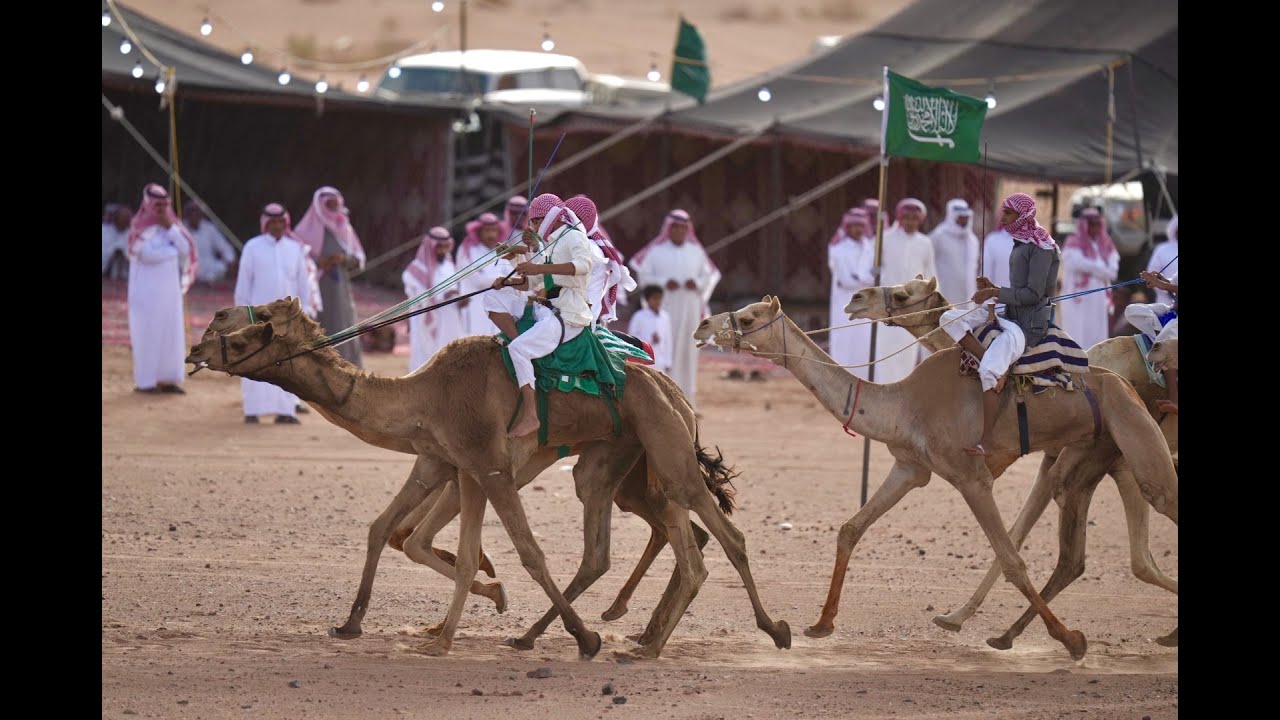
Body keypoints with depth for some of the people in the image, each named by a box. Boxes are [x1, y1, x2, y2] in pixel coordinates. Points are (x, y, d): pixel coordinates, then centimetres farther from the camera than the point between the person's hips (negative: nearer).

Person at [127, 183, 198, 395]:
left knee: (171, 333, 2)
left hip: (169, 289, 6)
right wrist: (174, 249, -7)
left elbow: (186, 249, -2)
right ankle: (145, 382, -2)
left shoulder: (171, 225, 10)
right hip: (147, 290, -6)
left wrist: (170, 228, -13)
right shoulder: (140, 228, -9)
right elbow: (149, 254, -22)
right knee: (147, 333, -6)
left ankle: (168, 379, 5)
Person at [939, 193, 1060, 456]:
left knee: (989, 371, -27)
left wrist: (996, 293, -17)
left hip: (1029, 323, -10)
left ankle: (986, 442, -25)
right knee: (951, 318, -6)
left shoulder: (1041, 247, -10)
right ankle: (993, 365, -18)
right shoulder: (1020, 245, 17)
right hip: (1011, 316, 10)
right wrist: (993, 289, 4)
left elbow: (1034, 293, -16)